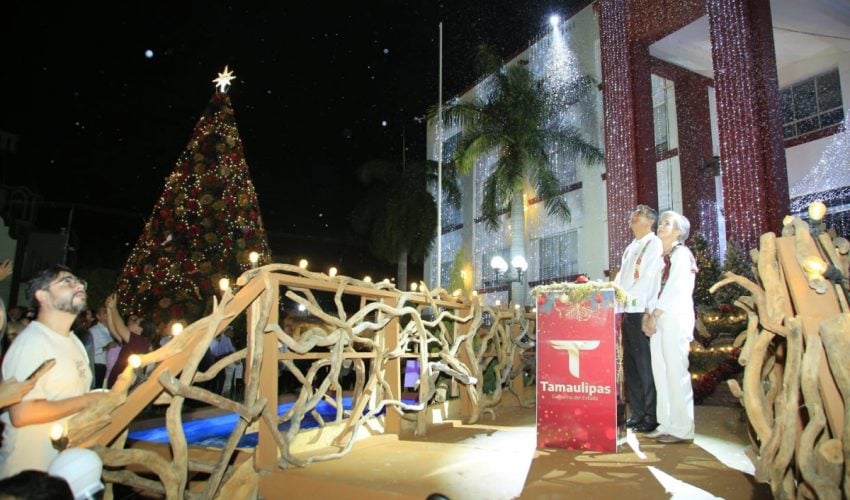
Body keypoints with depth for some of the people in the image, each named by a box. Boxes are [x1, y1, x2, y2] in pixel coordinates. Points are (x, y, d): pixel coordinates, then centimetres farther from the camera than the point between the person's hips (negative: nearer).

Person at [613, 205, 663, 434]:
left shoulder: (654, 244, -3)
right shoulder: (630, 247, 21)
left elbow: (648, 278, -14)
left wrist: (626, 298, -18)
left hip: (641, 311, -8)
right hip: (626, 311, 8)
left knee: (644, 365, -2)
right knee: (630, 364, 11)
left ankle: (652, 416, 7)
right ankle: (637, 413, 20)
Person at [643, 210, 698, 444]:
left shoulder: (682, 254, -4)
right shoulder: (661, 257, 20)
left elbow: (674, 289, -12)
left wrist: (655, 315, -12)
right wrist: (649, 315, 3)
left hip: (676, 318, -8)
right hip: (659, 319, 8)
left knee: (676, 372, -6)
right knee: (661, 372, 8)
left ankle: (683, 430, 1)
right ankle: (667, 425, 16)